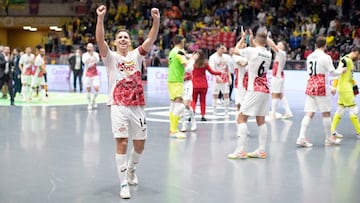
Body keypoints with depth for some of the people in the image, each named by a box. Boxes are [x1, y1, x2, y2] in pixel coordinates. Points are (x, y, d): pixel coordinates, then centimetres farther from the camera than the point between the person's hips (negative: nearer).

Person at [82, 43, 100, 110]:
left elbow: (97, 60, -18)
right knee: (88, 89, -1)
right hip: (88, 74, 0)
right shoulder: (84, 55, 0)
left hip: (95, 74, 0)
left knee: (96, 88, -11)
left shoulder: (96, 54, 1)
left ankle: (93, 100, 14)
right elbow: (84, 61, -20)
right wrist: (89, 55, -31)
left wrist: (93, 54, -30)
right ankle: (89, 103, 12)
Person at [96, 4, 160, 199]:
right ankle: (124, 184, -1)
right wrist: (101, 18, -30)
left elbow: (151, 39, -5)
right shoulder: (110, 57, 1)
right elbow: (100, 40, -16)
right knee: (121, 143, -11)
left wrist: (156, 20, -20)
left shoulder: (136, 55, 8)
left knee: (139, 144, 11)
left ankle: (130, 168, 41)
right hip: (119, 107, -3)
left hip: (137, 106, 3)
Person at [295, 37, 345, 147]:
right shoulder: (325, 57, -9)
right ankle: (329, 139, 18)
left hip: (310, 86, 6)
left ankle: (301, 137, -8)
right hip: (321, 87, -6)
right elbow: (333, 73, -6)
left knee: (309, 113, 2)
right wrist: (341, 70, 15)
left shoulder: (310, 56, 10)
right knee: (326, 113, 7)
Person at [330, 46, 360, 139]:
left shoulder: (351, 61, 14)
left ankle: (332, 130, 15)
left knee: (340, 109, 11)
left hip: (347, 88, 10)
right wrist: (334, 87, -27)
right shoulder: (346, 60, -17)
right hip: (345, 89, -10)